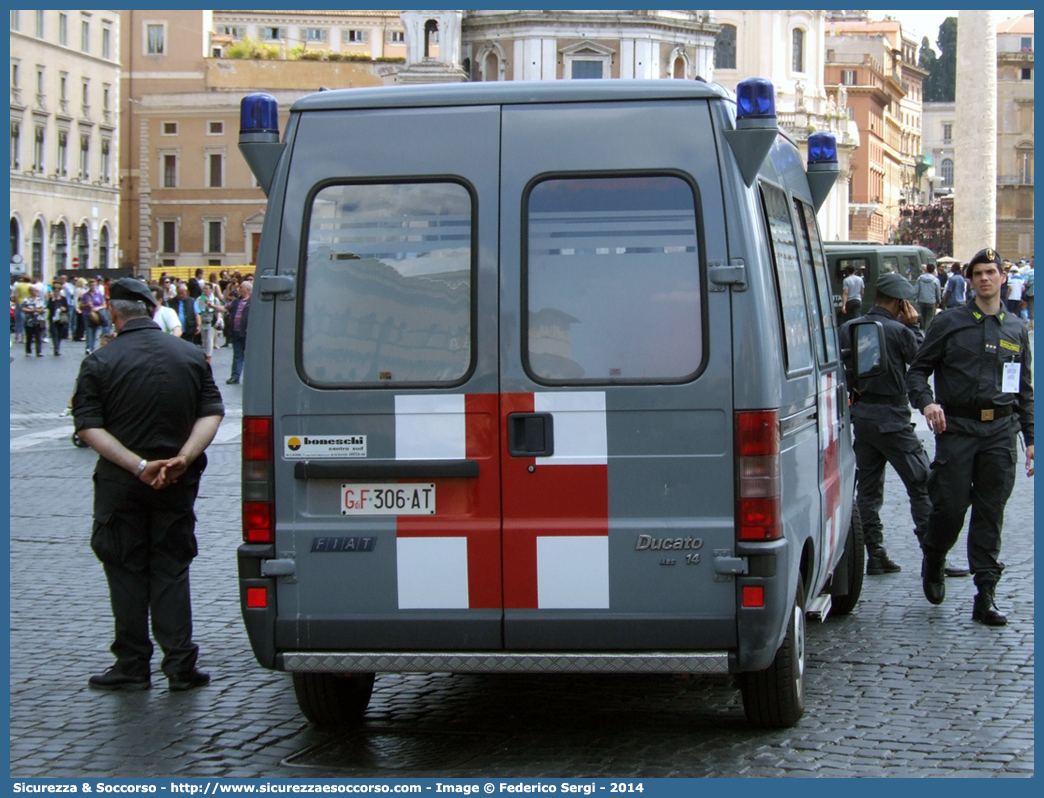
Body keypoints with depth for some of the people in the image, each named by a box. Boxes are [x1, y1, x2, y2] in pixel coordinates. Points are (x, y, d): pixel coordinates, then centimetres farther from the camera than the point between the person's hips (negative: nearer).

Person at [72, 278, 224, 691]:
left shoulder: (99, 363, -8)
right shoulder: (191, 356, 1)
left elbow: (89, 427, -14)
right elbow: (212, 413, -4)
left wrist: (137, 465, -18)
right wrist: (183, 458, -13)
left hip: (120, 484, -2)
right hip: (177, 486, 2)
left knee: (127, 573, 8)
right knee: (170, 572, 10)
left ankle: (133, 666, 11)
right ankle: (180, 665, 6)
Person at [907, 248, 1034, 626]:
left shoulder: (1017, 330, 14)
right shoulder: (950, 323, 4)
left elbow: (1025, 391, 18)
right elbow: (917, 369, 4)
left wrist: (1031, 439, 12)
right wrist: (927, 403, -15)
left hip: (1001, 431, 2)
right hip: (957, 428, -2)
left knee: (990, 515, 2)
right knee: (949, 507, -2)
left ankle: (986, 595, 5)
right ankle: (932, 565, 27)